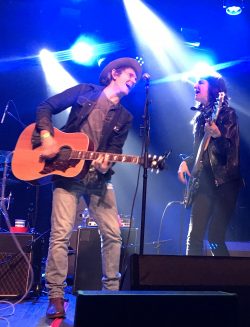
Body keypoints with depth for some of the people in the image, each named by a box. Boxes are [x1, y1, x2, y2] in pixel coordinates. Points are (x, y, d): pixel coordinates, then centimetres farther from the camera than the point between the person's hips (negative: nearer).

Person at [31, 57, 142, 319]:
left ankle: (111, 290, 17)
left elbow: (114, 151, 5)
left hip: (98, 178, 4)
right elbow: (45, 107, 4)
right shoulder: (85, 91, 6)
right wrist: (47, 137, -11)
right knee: (61, 234, -10)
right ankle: (56, 297, 2)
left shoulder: (124, 117, 13)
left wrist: (105, 165, -18)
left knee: (113, 233, 1)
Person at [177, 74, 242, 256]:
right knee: (194, 236, -1)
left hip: (224, 182, -6)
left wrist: (217, 135, -30)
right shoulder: (200, 117, 16)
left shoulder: (227, 114, -3)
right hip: (203, 182, 6)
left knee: (215, 239, -8)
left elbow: (230, 151, -11)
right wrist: (186, 162, 5)